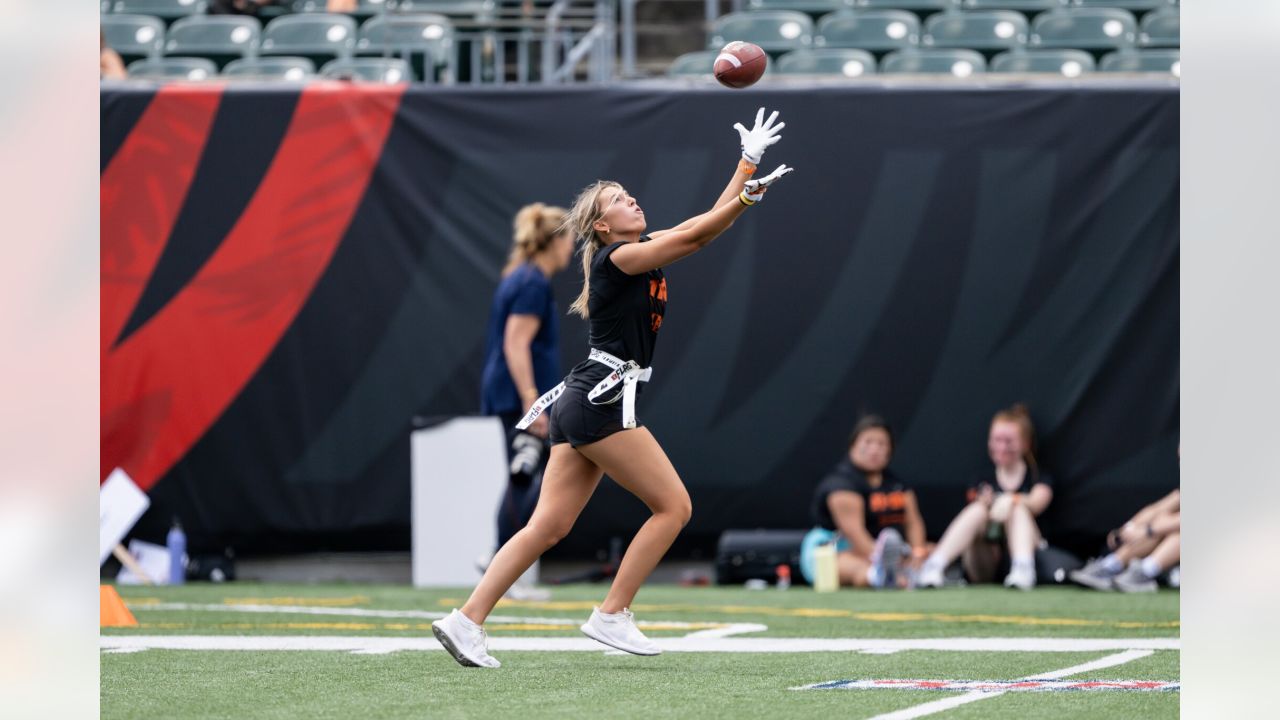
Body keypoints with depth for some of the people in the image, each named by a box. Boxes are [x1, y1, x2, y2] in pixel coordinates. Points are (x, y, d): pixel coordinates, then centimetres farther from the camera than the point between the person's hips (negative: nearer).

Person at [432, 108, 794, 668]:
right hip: (600, 403, -9)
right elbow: (699, 234, -19)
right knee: (673, 506, -4)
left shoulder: (645, 251, 15)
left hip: (582, 404, 9)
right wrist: (750, 195, -19)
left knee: (549, 525, 3)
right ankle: (611, 615, -3)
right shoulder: (617, 257, -10)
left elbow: (709, 221, 18)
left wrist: (749, 161, 16)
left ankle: (467, 620, -2)